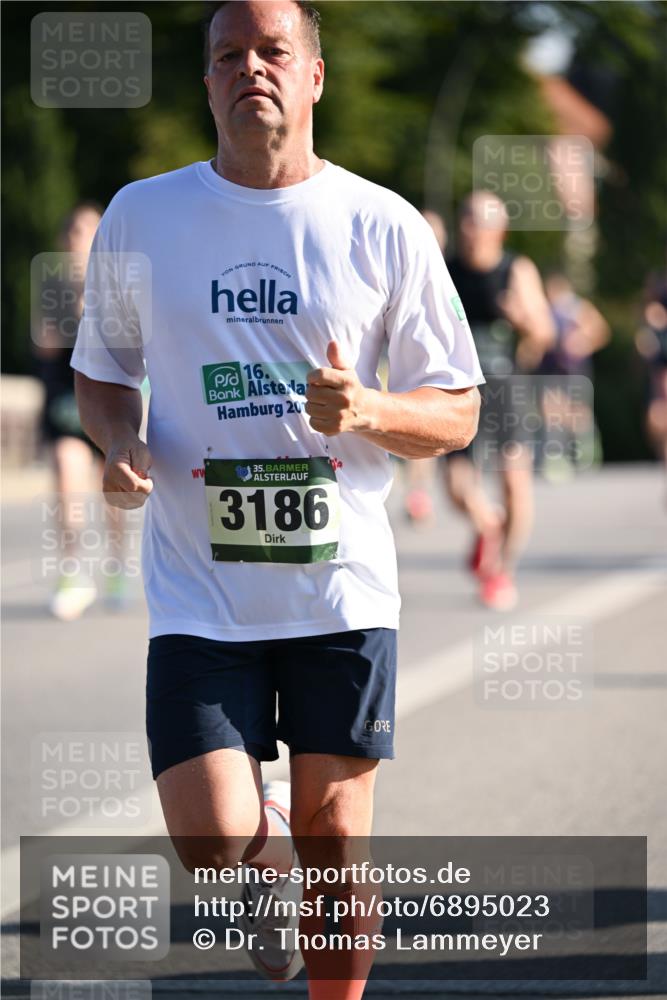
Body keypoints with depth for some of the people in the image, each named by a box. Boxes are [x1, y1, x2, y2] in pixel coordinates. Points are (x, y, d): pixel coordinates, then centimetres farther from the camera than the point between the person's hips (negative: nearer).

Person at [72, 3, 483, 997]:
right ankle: (269, 847, 25)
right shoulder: (141, 217, 5)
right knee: (211, 842, -12)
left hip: (344, 587, 0)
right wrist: (118, 441, -5)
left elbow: (457, 412, 5)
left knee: (334, 845, 3)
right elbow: (101, 372, 18)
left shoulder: (384, 227, 0)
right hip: (199, 588, 0)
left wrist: (364, 412, -16)